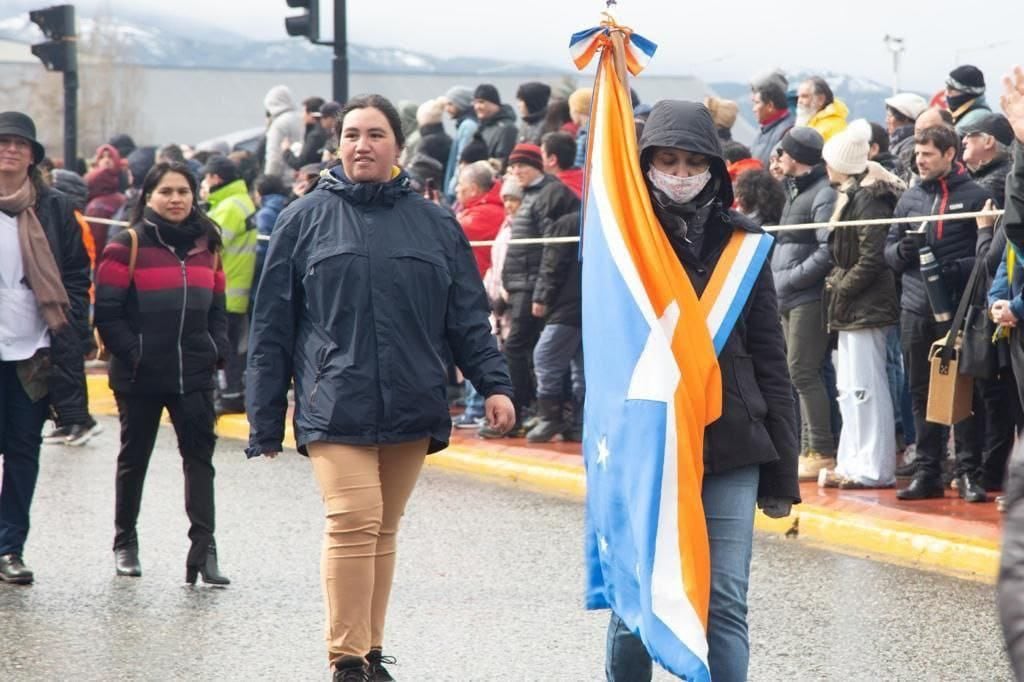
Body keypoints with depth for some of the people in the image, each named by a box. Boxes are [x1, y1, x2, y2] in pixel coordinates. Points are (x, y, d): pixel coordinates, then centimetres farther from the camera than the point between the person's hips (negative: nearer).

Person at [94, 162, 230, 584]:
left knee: (199, 454, -6)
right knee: (134, 458, 10)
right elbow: (107, 313, -8)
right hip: (140, 376, -3)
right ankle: (125, 543, 25)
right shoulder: (128, 246, -6)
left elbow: (217, 308, 16)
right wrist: (131, 353, -14)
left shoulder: (207, 245, 10)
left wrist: (217, 350, 3)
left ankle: (204, 548, -9)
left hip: (194, 375, 3)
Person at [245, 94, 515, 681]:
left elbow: (469, 317, 10)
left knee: (383, 531, 10)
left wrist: (493, 384, -5)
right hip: (335, 407, -3)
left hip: (411, 409, 3)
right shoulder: (306, 220, 5)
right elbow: (272, 326, 5)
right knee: (354, 522, -15)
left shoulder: (436, 225, 10)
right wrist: (266, 423, 2)